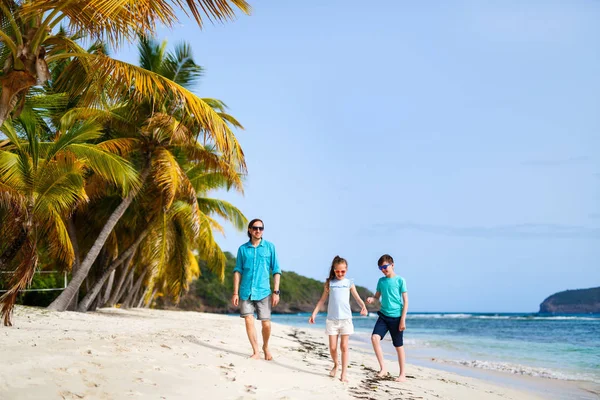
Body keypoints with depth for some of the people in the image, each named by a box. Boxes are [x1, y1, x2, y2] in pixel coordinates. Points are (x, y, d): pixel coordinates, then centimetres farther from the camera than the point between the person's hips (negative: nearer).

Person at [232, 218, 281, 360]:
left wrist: (276, 291, -2)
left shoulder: (269, 247, 3)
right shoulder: (243, 249, 6)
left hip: (263, 292, -1)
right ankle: (256, 351, 5)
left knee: (266, 323, -1)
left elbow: (276, 271, 4)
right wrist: (235, 293, 2)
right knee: (249, 320, -6)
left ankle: (266, 347, 25)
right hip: (246, 291, 1)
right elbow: (238, 271, 8)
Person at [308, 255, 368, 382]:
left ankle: (343, 374, -1)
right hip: (332, 319, 1)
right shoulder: (329, 283, 7)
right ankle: (335, 364, 29)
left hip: (346, 319, -1)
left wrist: (363, 307, -16)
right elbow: (322, 300, 12)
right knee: (332, 347, -1)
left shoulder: (349, 283, 7)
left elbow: (357, 298, 4)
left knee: (344, 346, -4)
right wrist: (314, 313, 7)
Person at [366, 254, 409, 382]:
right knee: (374, 338, -17)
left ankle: (402, 374, 15)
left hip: (396, 317, -4)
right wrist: (371, 299, -9)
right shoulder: (381, 281, 8)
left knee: (399, 346, 4)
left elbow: (406, 301, -5)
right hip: (383, 315, 4)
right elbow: (377, 296, 16)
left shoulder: (400, 280, -5)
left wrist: (403, 319, -10)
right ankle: (383, 368, -8)